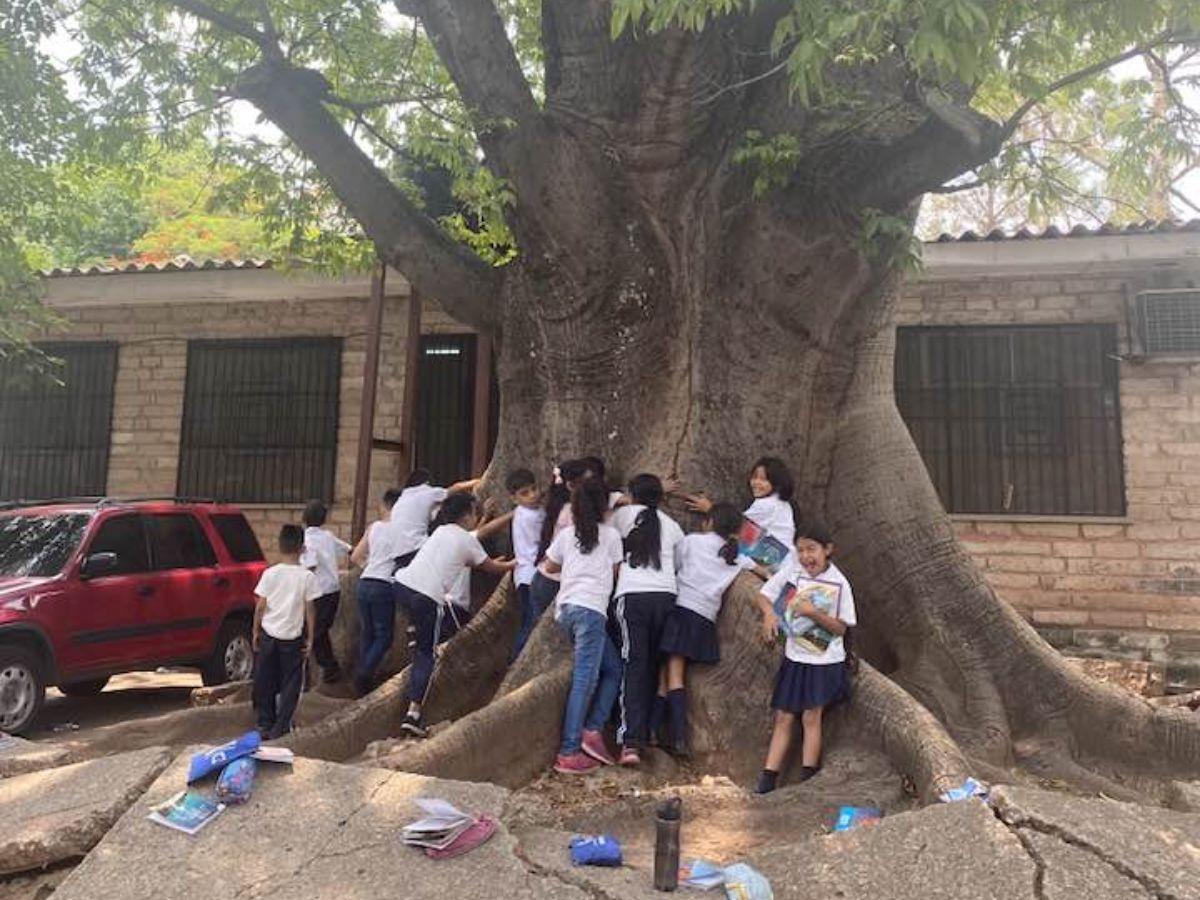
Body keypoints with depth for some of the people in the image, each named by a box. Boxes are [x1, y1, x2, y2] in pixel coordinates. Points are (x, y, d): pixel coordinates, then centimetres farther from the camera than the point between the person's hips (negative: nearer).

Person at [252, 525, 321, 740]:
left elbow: (260, 606, -1)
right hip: (293, 637, -2)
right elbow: (310, 609, -5)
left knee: (265, 683, 15)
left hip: (268, 635, 2)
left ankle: (265, 725, 23)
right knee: (290, 684, 9)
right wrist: (310, 639, 2)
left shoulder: (270, 573, -4)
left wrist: (256, 631, 11)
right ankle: (280, 728, 7)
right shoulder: (307, 576, -8)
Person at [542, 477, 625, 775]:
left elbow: (550, 567, 29)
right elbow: (615, 574, 16)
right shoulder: (610, 535, 7)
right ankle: (568, 753, -12)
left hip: (565, 608, 6)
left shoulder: (566, 534, 17)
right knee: (584, 680, -8)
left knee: (613, 668, 14)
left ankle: (591, 730, 5)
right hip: (590, 608, -6)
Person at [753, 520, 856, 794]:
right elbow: (764, 594, 4)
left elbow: (841, 628, -9)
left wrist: (813, 612, -24)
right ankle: (768, 779, 10)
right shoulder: (792, 570, -4)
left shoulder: (838, 583, -11)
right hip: (795, 657, 3)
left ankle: (807, 778, 6)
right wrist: (769, 613, -16)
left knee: (811, 714, -6)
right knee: (783, 717, 6)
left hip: (825, 661, -3)